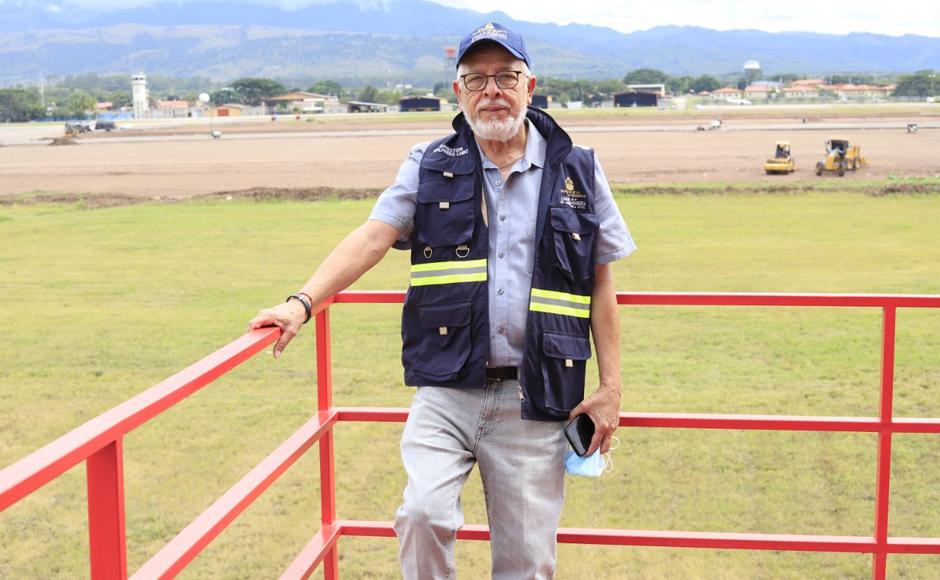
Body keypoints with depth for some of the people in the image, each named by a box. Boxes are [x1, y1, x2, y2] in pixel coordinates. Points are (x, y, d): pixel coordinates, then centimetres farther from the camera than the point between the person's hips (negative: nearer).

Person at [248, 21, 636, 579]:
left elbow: (601, 283, 9)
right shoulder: (430, 166, 6)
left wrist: (610, 387, 5)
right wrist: (302, 303, -20)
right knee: (425, 512, -20)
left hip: (534, 402, 1)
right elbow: (372, 239, -5)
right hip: (446, 391, 0)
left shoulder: (578, 172, 6)